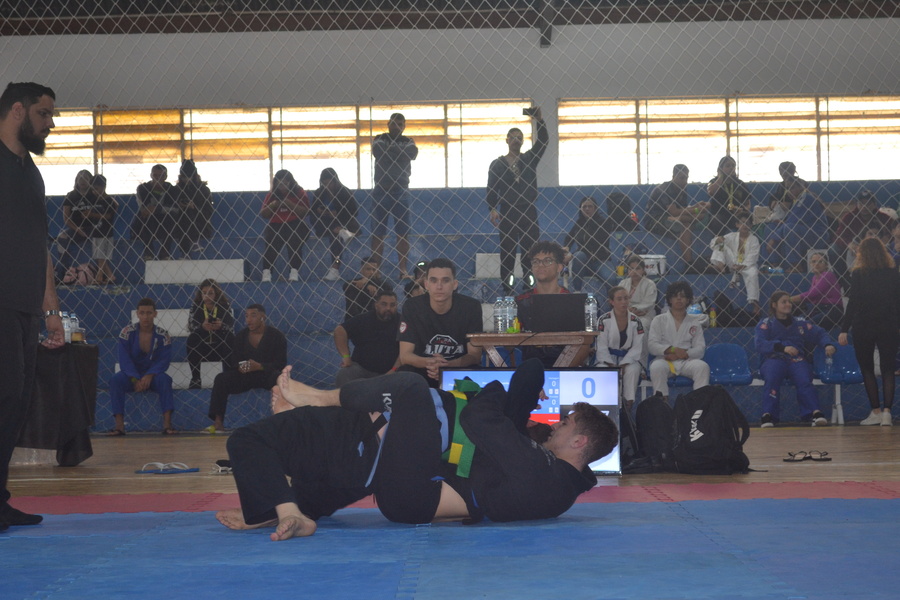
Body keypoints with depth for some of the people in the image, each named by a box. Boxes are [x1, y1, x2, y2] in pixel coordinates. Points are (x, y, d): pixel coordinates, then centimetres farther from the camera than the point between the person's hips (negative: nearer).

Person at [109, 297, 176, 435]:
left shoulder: (162, 335, -5)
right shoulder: (127, 332, -8)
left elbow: (164, 360, -12)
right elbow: (124, 359, -13)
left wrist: (149, 376, -30)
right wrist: (135, 379, -26)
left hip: (153, 375, 0)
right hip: (131, 374, 0)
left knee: (165, 380, -33)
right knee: (115, 380, -31)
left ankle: (167, 423, -37)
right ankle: (119, 425, -34)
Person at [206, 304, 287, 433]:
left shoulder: (277, 336, -4)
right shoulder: (241, 336, 8)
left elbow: (281, 363, -10)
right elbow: (235, 361, 10)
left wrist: (259, 366, -26)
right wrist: (239, 367, -16)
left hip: (267, 373, -4)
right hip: (245, 375, 4)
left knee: (278, 378, -40)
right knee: (221, 379, -21)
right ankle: (218, 423, -24)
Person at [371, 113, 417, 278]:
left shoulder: (408, 142, 10)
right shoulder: (380, 139, 7)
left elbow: (413, 153, -12)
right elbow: (377, 151, -15)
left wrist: (388, 150, -7)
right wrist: (400, 152, -8)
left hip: (401, 191, 1)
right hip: (381, 191, -1)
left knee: (403, 232, -2)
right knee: (378, 233, -2)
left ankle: (403, 269, 0)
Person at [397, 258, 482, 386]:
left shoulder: (471, 307, -7)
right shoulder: (412, 307, -6)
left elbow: (475, 355, -9)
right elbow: (405, 355, -10)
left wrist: (447, 365, -31)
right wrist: (428, 362, -34)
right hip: (422, 370, 0)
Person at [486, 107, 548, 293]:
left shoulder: (529, 159, 11)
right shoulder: (497, 164, 5)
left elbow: (543, 141, -2)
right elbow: (492, 189, -1)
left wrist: (539, 120, -14)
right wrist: (493, 209, -15)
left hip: (529, 212, 2)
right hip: (507, 214, -2)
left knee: (531, 250, -1)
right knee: (507, 251, -1)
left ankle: (530, 284, 4)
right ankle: (507, 290, 2)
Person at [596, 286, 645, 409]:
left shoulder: (635, 321, 1)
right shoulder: (604, 320, -2)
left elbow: (637, 347, -3)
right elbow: (601, 347, -7)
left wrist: (624, 364, -18)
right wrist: (611, 365, -22)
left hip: (629, 357, 1)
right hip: (608, 358, -1)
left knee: (632, 370, -34)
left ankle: (629, 402, -26)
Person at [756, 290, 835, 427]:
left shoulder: (800, 323, 26)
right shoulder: (766, 324, 15)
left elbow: (819, 333, 19)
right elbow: (760, 344, -3)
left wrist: (828, 345, -5)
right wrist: (783, 347, -18)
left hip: (798, 360, 2)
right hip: (774, 359, -2)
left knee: (804, 380, -32)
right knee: (771, 378, -36)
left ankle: (815, 412, -45)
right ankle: (768, 415, -41)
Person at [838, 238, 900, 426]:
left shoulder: (858, 274, -7)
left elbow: (853, 303, -9)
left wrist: (844, 329, -5)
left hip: (863, 328, -2)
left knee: (867, 369, 10)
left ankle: (876, 412, 9)